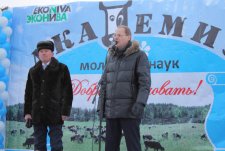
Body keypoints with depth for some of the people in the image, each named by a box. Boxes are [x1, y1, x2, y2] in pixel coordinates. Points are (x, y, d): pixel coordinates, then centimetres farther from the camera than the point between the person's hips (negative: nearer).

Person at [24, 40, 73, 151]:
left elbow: (68, 91, -2)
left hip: (55, 113, -4)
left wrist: (65, 111, -9)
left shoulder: (61, 69, 2)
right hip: (37, 114, 4)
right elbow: (28, 93, 13)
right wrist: (27, 112, 6)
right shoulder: (33, 71, 13)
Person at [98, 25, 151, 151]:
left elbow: (145, 82, -10)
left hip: (129, 111, -5)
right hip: (111, 111, 6)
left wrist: (140, 103, -22)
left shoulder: (139, 55, -1)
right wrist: (100, 105, 12)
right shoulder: (110, 57, 16)